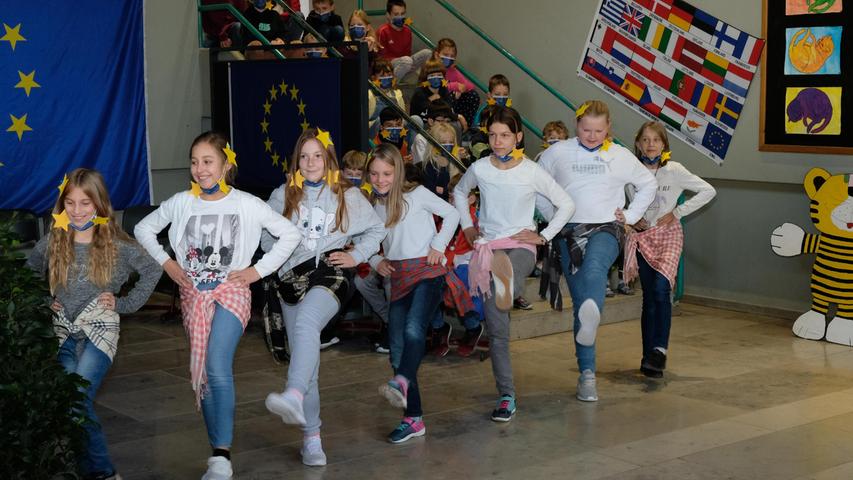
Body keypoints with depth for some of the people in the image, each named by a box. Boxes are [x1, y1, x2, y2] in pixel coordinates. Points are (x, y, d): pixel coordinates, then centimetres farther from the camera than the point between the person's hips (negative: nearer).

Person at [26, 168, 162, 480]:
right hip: (64, 333, 4)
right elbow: (26, 275, 20)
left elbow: (152, 270, 5)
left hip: (100, 330, -4)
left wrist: (125, 303, 0)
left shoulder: (116, 244, -3)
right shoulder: (52, 243, 4)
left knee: (76, 400, -19)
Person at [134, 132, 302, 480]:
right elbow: (144, 229, 16)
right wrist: (166, 262, 5)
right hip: (193, 294, 4)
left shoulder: (247, 205, -6)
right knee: (202, 374, 5)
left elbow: (291, 234, 0)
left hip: (231, 291, -4)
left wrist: (258, 270, -4)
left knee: (217, 368, -21)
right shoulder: (181, 203, 1)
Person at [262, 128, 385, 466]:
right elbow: (264, 232, 23)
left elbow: (376, 229, 16)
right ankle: (311, 438, 11)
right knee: (304, 360, 3)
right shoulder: (283, 196, 11)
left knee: (306, 322, -36)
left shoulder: (347, 195, 7)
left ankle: (294, 398, -55)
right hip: (293, 277, 4)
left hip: (331, 273, -4)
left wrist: (356, 256, 3)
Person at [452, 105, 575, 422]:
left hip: (521, 245, 1)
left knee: (511, 288, -40)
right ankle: (506, 396, 0)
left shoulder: (532, 173, -6)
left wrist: (544, 236, -3)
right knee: (496, 328, -4)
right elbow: (459, 191, 23)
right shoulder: (479, 169, 1)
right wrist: (467, 226, 13)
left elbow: (566, 204, 3)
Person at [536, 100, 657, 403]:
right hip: (569, 231, 1)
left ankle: (590, 322, -60)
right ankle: (587, 373, 1)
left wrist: (631, 215, 10)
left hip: (606, 229, 0)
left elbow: (648, 185, 21)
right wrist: (551, 216, 6)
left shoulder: (620, 156, 7)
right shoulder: (558, 153, 5)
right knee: (580, 301, -4)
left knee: (594, 267, -36)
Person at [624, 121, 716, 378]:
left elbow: (708, 191, -3)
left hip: (668, 234, -2)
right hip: (642, 236, 2)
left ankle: (659, 350, -22)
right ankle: (649, 356, 7)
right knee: (649, 297, 2)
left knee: (661, 290, -22)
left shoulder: (674, 170, -4)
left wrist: (677, 212, -7)